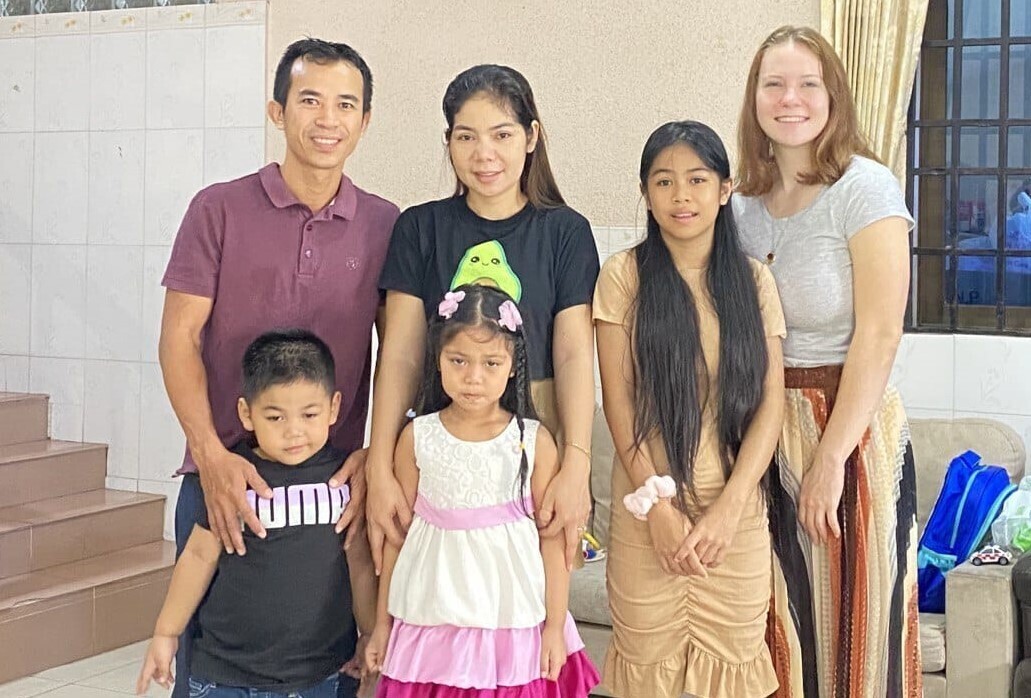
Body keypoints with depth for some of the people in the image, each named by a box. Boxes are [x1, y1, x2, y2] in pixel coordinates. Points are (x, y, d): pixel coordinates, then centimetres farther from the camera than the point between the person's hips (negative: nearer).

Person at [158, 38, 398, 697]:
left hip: (336, 481, 1)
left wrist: (377, 456, -8)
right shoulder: (220, 209, 1)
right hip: (224, 476, -1)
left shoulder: (385, 225, 5)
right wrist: (211, 456, -15)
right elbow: (179, 339, -3)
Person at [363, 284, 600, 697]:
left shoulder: (534, 441, -4)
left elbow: (552, 538, -1)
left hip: (512, 621, -1)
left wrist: (555, 626, -2)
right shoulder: (417, 437, -1)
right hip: (432, 618, 1)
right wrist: (383, 621, 9)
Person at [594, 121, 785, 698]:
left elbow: (771, 401, -1)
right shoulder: (624, 276, -2)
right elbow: (618, 398, -4)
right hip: (648, 505, -1)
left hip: (736, 511, 2)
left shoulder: (753, 280, 4)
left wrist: (728, 507, -10)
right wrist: (656, 503, -10)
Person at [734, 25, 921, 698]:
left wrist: (830, 459, -19)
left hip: (852, 425, -5)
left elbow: (879, 335, -15)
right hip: (763, 431, 6)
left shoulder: (866, 188, -9)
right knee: (784, 624, 14)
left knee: (854, 629, 3)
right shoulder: (746, 202, 9)